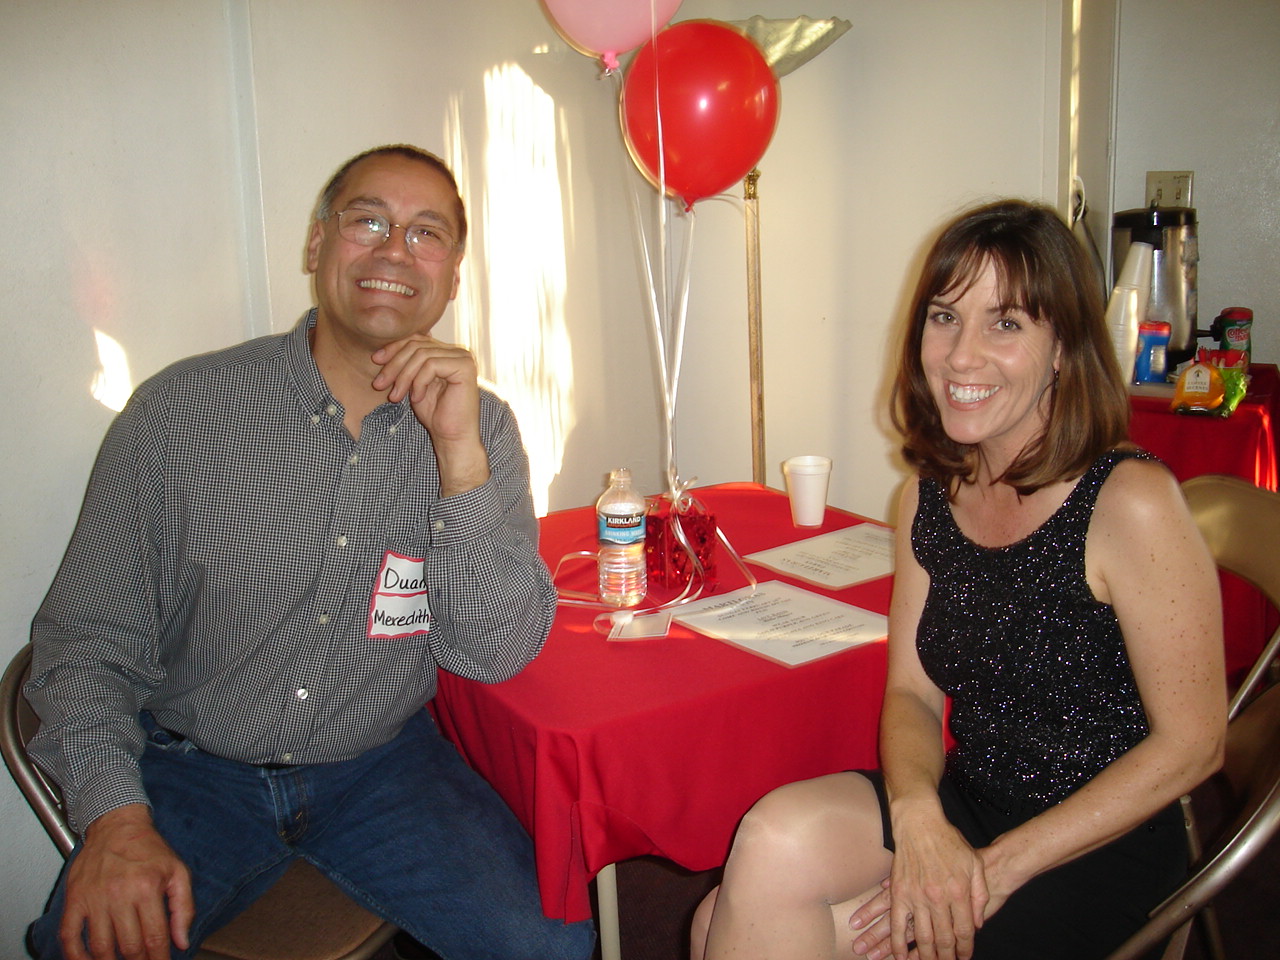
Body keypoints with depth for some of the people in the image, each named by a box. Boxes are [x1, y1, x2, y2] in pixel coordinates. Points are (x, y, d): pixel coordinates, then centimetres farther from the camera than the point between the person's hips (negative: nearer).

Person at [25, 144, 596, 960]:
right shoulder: (180, 410, -9)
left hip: (382, 766, 1)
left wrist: (459, 452, -22)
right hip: (192, 770, 0)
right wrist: (116, 815, -21)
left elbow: (496, 655, -12)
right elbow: (87, 639, -5)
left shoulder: (479, 427, -4)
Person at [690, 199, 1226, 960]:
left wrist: (1000, 867, -16)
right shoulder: (928, 497, 2)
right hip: (962, 809, 5)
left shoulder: (1131, 503, -18)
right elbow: (912, 693, 5)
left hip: (1099, 844, -5)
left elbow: (1194, 743, -14)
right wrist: (919, 818, -16)